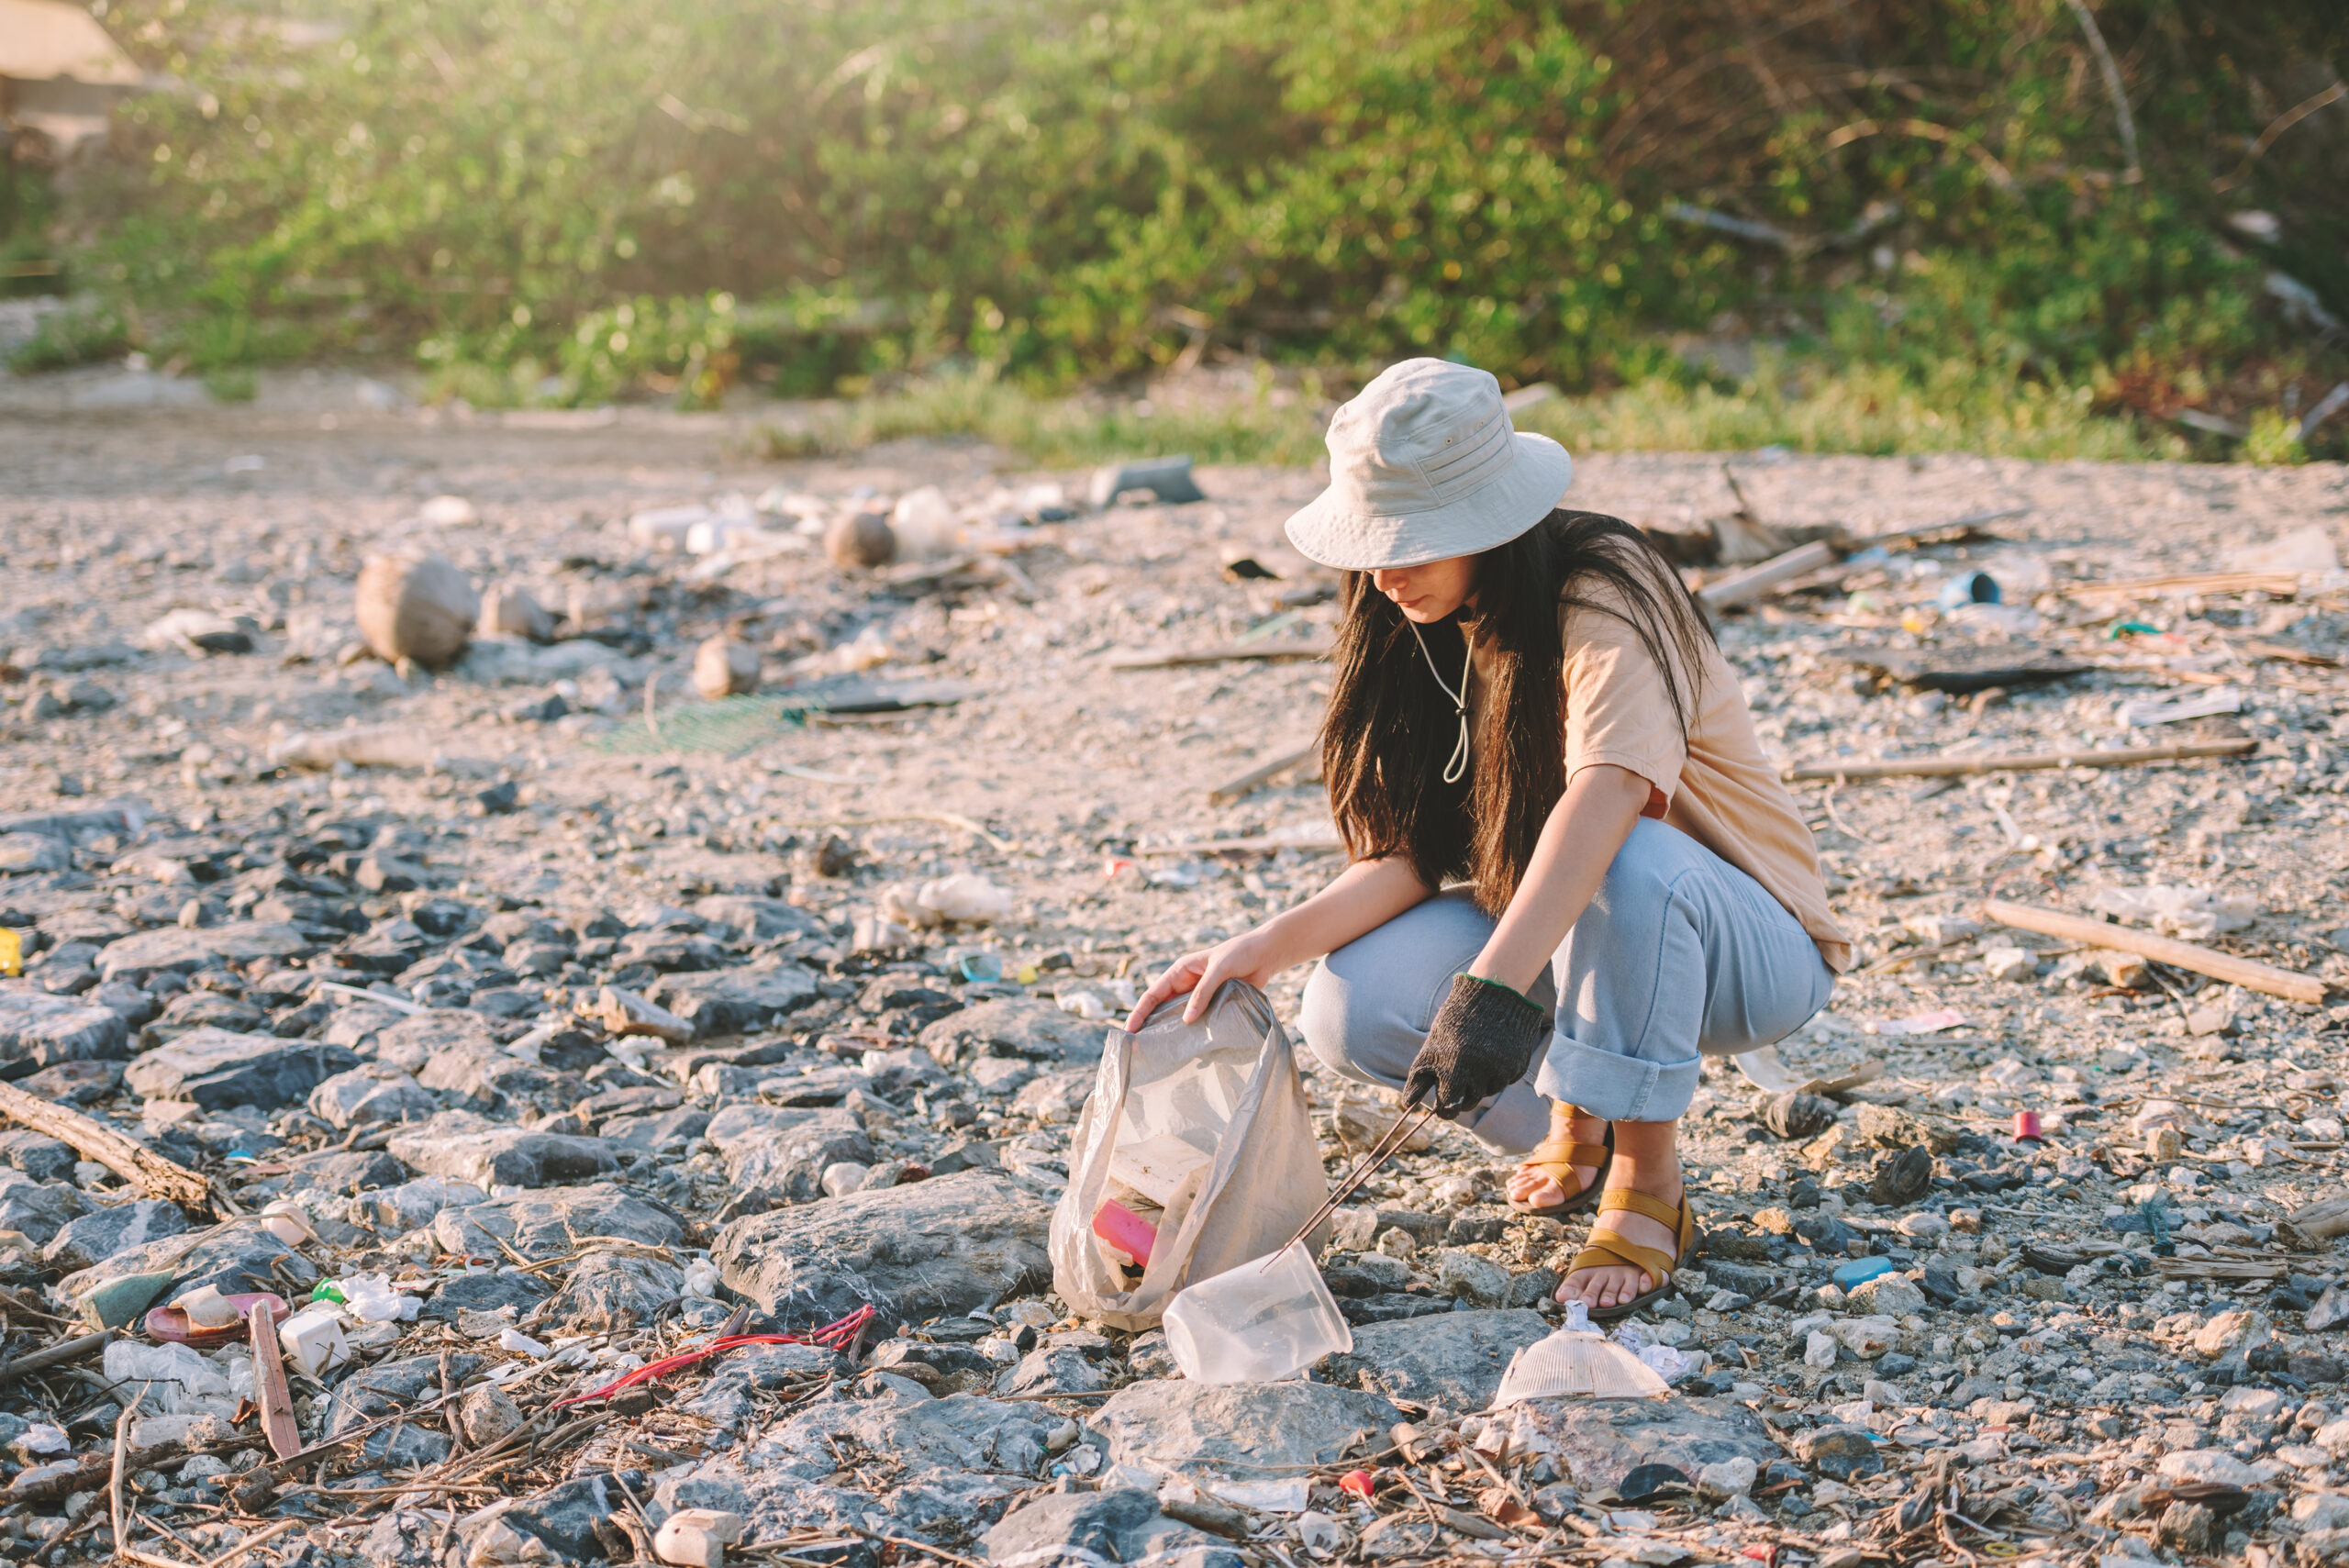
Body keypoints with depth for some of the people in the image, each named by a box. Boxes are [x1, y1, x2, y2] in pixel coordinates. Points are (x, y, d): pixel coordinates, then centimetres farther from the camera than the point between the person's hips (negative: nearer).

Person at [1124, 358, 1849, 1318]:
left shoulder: (1603, 593, -24)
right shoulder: (1426, 631, -2)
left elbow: (1606, 790, -43)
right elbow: (1411, 855, -6)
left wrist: (1494, 988, -55)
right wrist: (1267, 947, -23)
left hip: (1749, 949, -6)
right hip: (1545, 940, 6)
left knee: (1625, 864, -40)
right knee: (1351, 1007, -21)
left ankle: (1649, 1183, -21)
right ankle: (1579, 1131, 6)